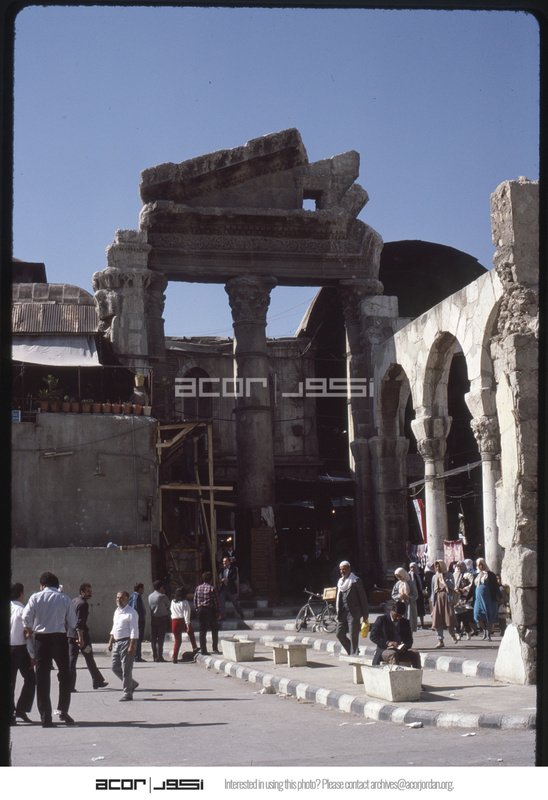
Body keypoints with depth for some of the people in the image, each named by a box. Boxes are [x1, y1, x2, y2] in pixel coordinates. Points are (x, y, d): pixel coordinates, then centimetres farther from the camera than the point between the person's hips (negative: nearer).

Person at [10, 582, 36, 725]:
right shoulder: (23, 611, -10)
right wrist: (32, 655, -6)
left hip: (6, 649, 4)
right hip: (21, 649, -4)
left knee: (9, 681, 8)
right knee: (30, 679, 13)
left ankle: (10, 715, 6)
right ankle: (21, 709, 6)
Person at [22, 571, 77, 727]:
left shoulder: (36, 597, 0)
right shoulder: (65, 599, 3)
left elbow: (26, 616, -11)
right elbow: (72, 623, 3)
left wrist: (30, 631, 6)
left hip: (41, 638, 0)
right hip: (60, 638, 0)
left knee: (42, 678, 6)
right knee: (64, 675, 15)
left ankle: (45, 718, 4)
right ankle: (63, 711, 5)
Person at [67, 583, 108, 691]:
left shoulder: (73, 601, 13)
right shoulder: (83, 604, -14)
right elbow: (80, 623, -22)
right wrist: (81, 638, -25)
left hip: (70, 635, 7)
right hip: (81, 634, -7)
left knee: (71, 659, 4)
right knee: (89, 659, 6)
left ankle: (69, 685, 0)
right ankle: (97, 682, 18)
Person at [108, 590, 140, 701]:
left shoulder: (131, 612, -10)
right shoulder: (117, 611, 16)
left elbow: (134, 630, -15)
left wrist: (131, 646, -21)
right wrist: (110, 642, 18)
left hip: (127, 642, -8)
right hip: (117, 642, 9)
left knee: (126, 668, -4)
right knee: (114, 667, 8)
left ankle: (127, 693, 5)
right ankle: (131, 684, 25)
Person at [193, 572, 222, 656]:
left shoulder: (198, 588, 4)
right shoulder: (212, 588, -9)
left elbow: (195, 601, 7)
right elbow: (217, 601, -8)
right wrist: (219, 613, -1)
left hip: (200, 610, 4)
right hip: (210, 610, -4)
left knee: (202, 630, 7)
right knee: (214, 630, 13)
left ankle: (203, 650, 4)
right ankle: (215, 648, 11)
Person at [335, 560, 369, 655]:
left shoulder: (356, 581, -5)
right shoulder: (340, 581, 15)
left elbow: (363, 598, -5)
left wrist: (365, 614, -7)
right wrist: (338, 613, 16)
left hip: (353, 613, -7)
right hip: (342, 613, 7)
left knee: (353, 637, -5)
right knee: (339, 634, 4)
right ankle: (352, 652, 20)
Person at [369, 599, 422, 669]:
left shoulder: (405, 622, 15)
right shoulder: (382, 619, 4)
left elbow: (409, 640, 12)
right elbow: (372, 636, -6)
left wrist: (404, 646, -13)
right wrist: (387, 643, -20)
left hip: (401, 651, 4)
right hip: (384, 651, -4)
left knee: (415, 654, -22)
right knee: (393, 654, -36)